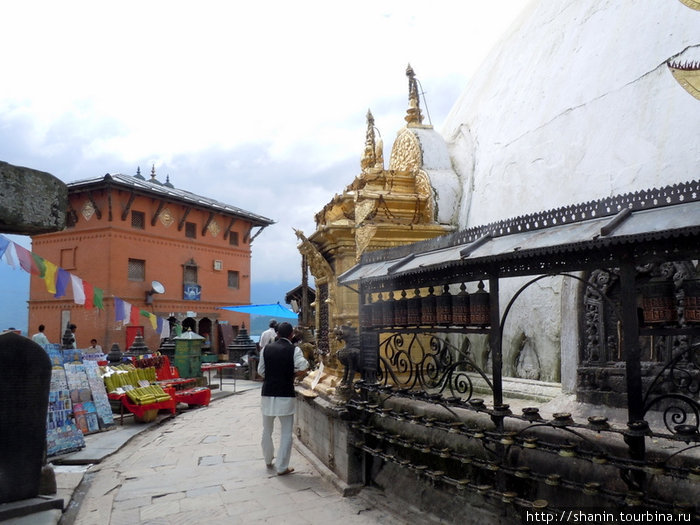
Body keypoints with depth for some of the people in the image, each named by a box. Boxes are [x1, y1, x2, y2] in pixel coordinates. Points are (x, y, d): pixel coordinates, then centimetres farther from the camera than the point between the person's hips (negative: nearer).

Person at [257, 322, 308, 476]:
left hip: (267, 394, 4)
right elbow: (303, 368, -21)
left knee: (267, 430, 20)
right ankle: (282, 467, 8)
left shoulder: (266, 348, 2)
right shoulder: (294, 350, -7)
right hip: (286, 396, -4)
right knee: (286, 433, 6)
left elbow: (261, 371, 5)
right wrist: (293, 375, -2)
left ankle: (268, 460, 36)